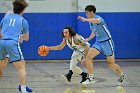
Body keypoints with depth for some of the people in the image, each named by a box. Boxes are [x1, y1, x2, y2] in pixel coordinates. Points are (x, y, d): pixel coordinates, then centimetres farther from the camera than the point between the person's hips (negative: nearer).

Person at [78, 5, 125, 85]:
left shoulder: (99, 18, -21)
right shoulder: (91, 21, 6)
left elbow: (97, 21, -49)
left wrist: (85, 19, -53)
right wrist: (88, 39, 16)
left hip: (107, 42, -7)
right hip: (98, 42, 7)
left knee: (111, 64, 1)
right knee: (88, 57, -12)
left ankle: (122, 75, 25)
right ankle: (91, 78, -4)